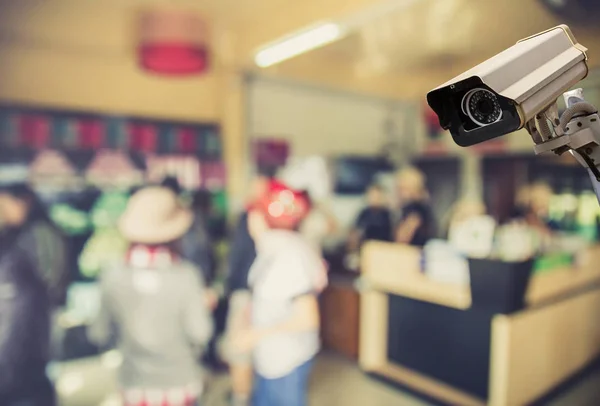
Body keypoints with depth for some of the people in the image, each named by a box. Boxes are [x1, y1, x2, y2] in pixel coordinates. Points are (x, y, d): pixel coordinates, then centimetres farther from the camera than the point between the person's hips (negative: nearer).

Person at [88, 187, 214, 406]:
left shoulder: (112, 277, -15)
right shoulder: (186, 276, -21)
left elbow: (100, 335, -4)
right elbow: (199, 334, -16)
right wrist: (204, 306, 2)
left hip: (137, 385, 1)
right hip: (180, 381, -1)